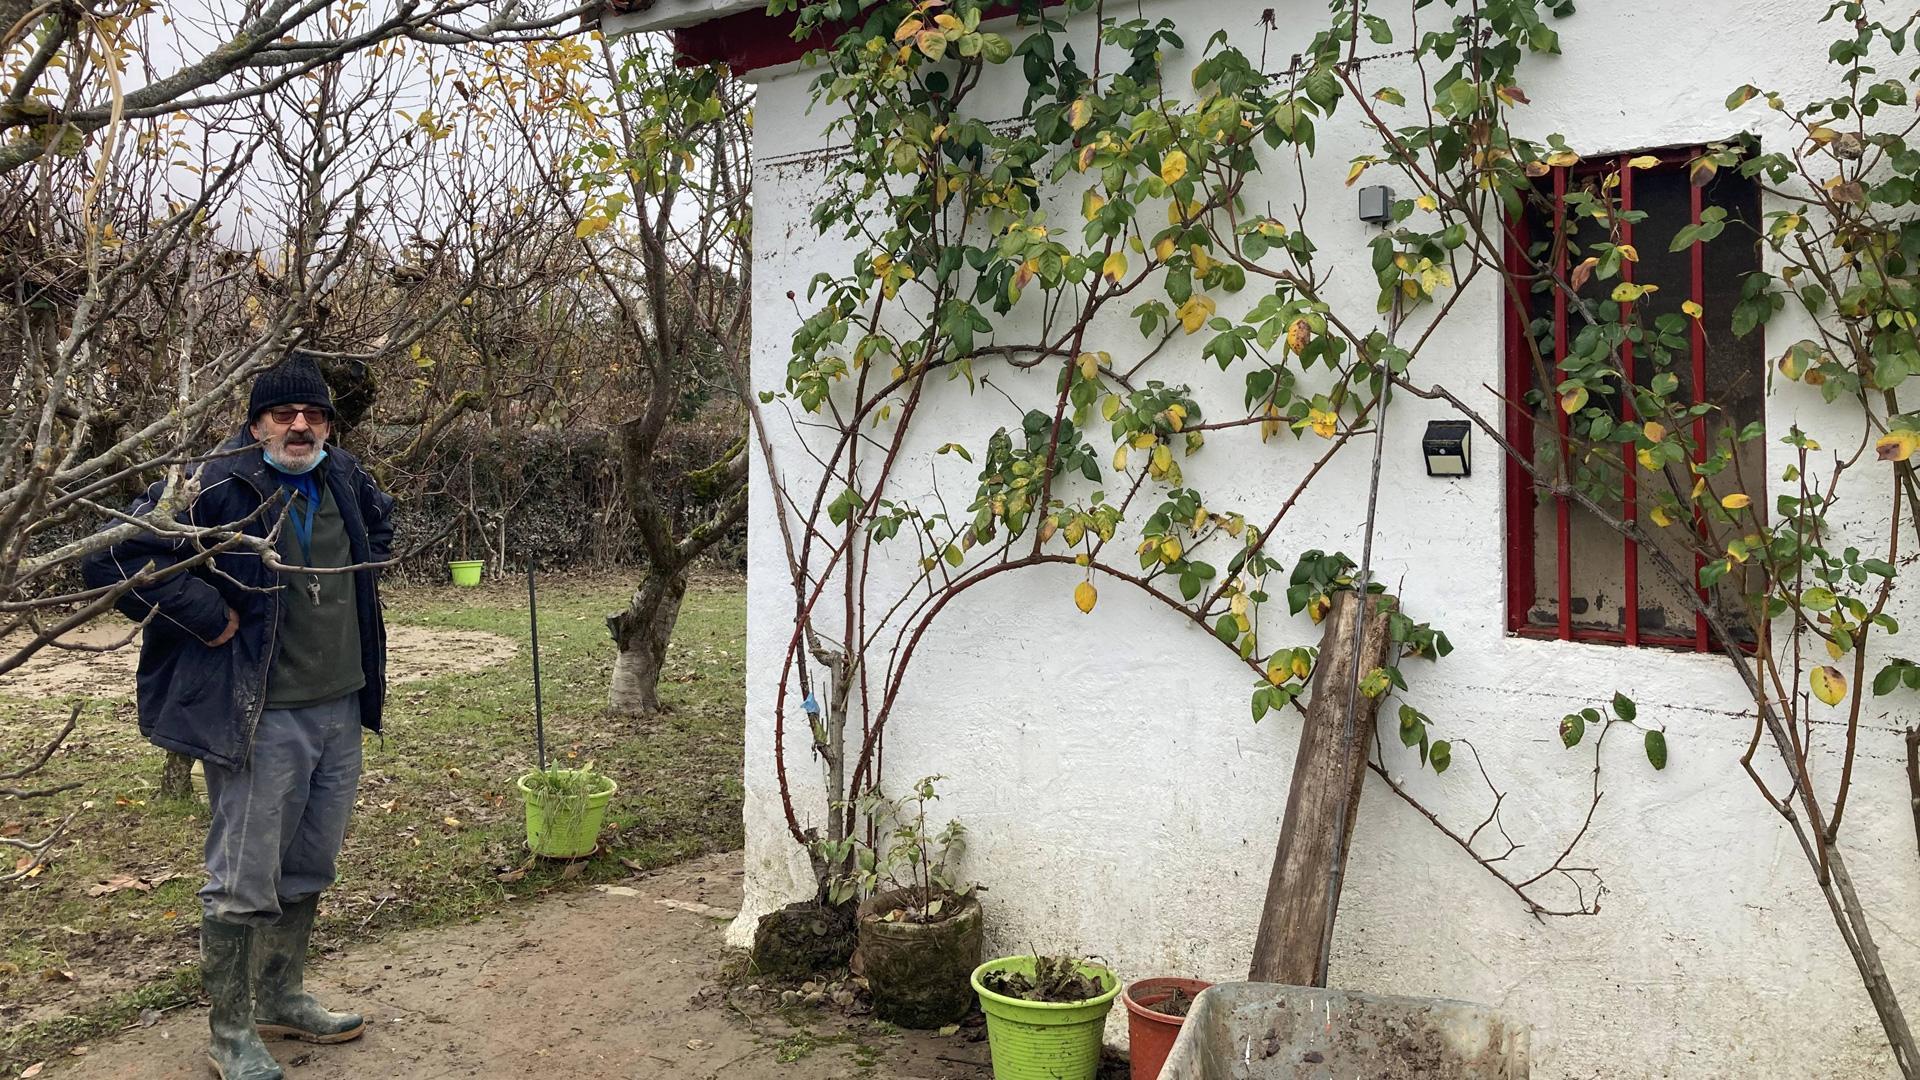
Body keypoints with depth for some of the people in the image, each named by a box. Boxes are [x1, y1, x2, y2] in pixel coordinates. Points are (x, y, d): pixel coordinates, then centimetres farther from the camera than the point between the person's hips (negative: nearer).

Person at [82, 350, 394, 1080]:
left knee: (307, 872, 18)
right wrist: (207, 616, -18)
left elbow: (381, 522, 30)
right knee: (245, 882, 2)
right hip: (261, 719, -7)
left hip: (341, 711, 7)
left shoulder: (344, 480, 6)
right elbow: (113, 558, -16)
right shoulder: (217, 488, -15)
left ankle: (283, 1000, 35)